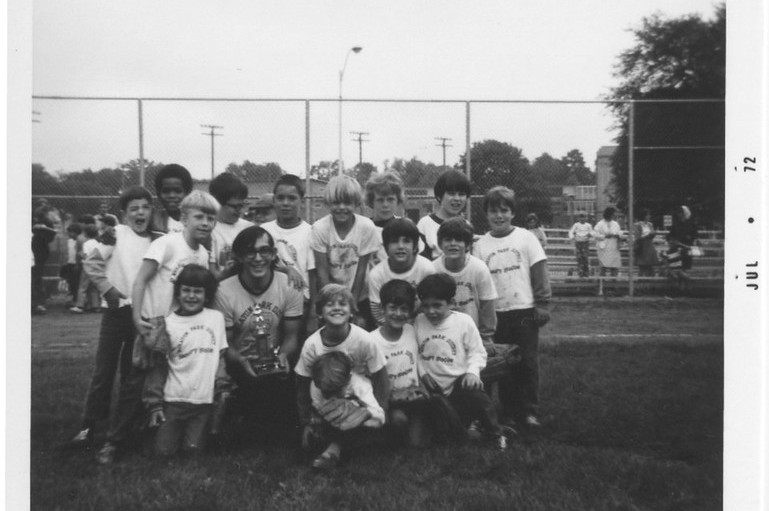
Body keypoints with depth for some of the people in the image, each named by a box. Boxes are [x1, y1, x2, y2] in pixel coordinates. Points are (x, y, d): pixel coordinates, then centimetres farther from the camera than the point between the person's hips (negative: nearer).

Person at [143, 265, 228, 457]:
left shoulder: (217, 318, 0)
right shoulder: (168, 323, -5)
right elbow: (157, 367, -1)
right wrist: (154, 403, -4)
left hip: (204, 400, 1)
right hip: (174, 399, -1)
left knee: (193, 449, -2)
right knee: (164, 450, -2)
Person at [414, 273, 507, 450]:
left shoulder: (463, 321, -9)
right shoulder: (418, 322, -3)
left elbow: (477, 351, -4)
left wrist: (472, 371, -19)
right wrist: (422, 372, -7)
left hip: (460, 379, -3)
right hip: (433, 386, 3)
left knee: (475, 394, -35)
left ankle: (496, 435, -9)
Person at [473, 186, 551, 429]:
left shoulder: (526, 238, -1)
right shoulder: (481, 244, 3)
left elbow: (540, 274, -1)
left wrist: (543, 304, -7)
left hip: (525, 310, -2)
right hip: (496, 312, 2)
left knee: (528, 362, 3)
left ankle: (529, 411, 13)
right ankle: (509, 411, 17)